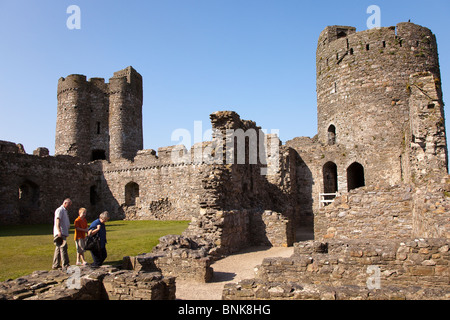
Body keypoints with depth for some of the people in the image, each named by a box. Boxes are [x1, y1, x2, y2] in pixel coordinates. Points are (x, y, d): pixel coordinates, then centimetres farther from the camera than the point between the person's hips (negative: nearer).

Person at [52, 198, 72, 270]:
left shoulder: (65, 211, 23)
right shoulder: (60, 210, -7)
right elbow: (57, 220, -19)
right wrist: (59, 231, -29)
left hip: (63, 233, 10)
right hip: (60, 233, -10)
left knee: (59, 248, 12)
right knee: (63, 247, -15)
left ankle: (56, 265, 17)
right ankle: (65, 265, -17)